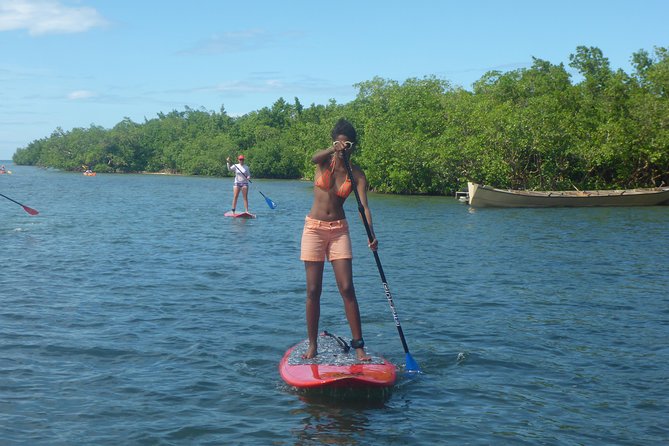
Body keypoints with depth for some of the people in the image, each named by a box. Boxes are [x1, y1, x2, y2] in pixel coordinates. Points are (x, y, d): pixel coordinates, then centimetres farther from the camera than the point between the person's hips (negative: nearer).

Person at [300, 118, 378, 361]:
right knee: (313, 291, 0)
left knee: (347, 289, -5)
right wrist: (334, 149, -46)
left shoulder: (356, 173, 0)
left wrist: (371, 234, -28)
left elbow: (364, 206, -12)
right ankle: (312, 345, 8)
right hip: (314, 228, 0)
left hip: (339, 230, 1)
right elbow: (313, 158, -26)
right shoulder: (325, 161, 0)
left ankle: (358, 345, 0)